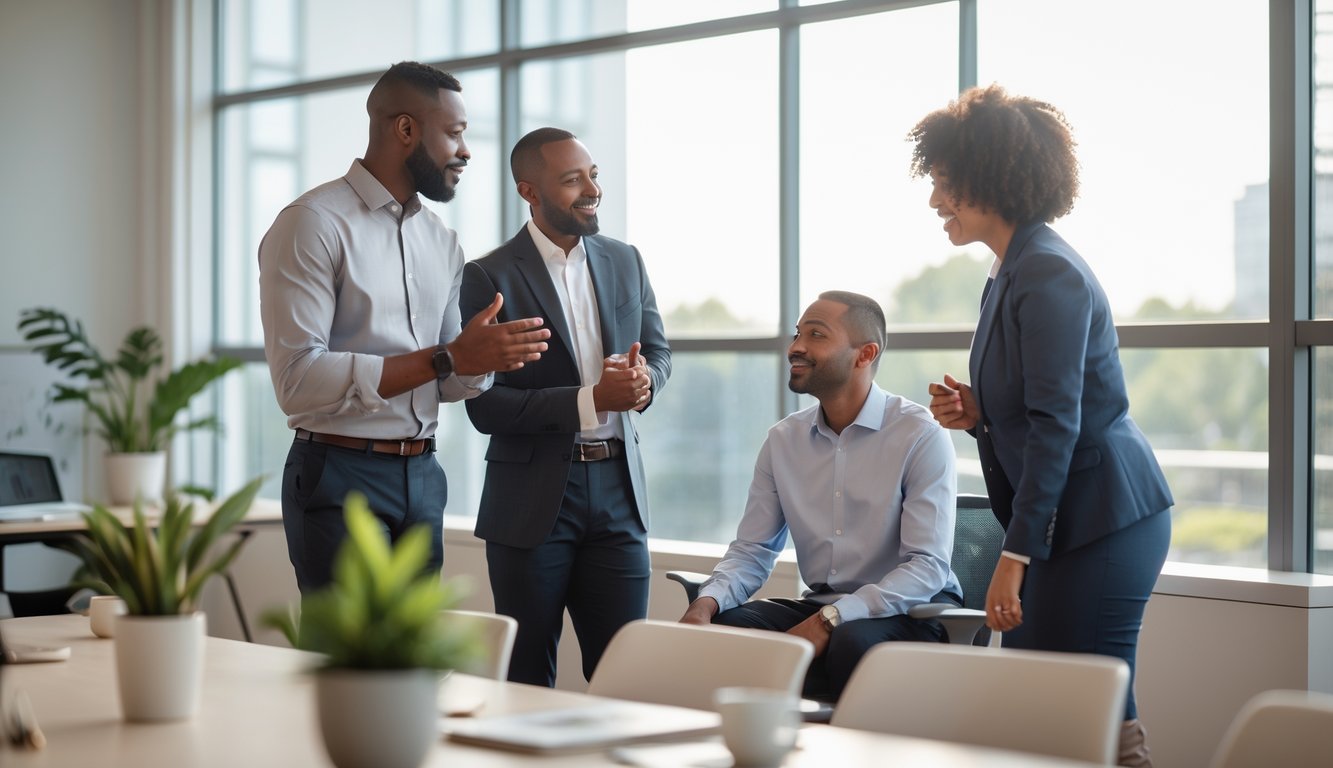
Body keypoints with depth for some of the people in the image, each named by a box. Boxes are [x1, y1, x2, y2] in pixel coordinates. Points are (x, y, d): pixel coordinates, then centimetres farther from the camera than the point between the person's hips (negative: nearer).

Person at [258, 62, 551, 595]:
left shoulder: (441, 241, 13)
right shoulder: (313, 224, -11)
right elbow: (298, 380, -21)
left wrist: (484, 358, -8)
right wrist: (446, 358, -22)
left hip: (422, 475, 7)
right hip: (341, 476, -7)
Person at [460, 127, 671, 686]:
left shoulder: (625, 261, 10)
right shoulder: (489, 277, -7)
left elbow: (658, 351, 19)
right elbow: (484, 407, -12)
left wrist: (642, 381, -6)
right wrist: (590, 400, -21)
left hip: (618, 490, 4)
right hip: (532, 499, -4)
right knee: (527, 681, 5)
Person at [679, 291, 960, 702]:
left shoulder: (921, 436, -10)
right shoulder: (783, 440, 8)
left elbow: (927, 567, -17)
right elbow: (751, 552, 6)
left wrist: (829, 620, -28)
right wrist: (705, 603, -17)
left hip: (910, 612, -5)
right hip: (820, 609, 5)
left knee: (852, 641, -38)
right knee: (720, 626, -22)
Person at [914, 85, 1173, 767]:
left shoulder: (1047, 275, -15)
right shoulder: (1010, 272, 15)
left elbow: (1055, 423, -20)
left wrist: (1016, 555, -22)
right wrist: (975, 414, 2)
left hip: (1102, 518, -10)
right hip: (1066, 520, 10)